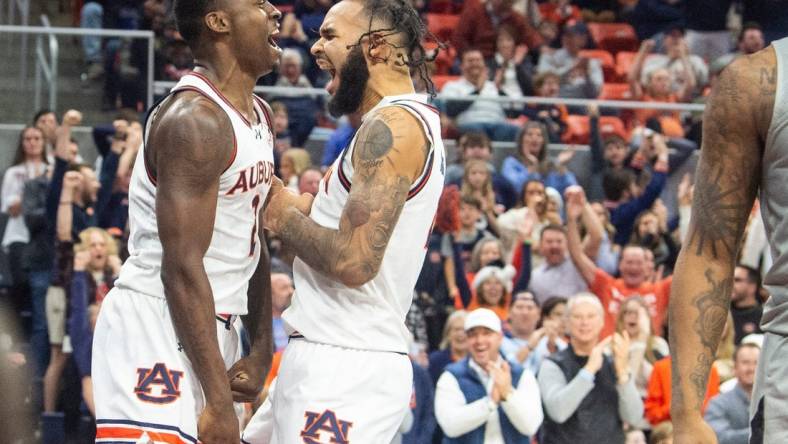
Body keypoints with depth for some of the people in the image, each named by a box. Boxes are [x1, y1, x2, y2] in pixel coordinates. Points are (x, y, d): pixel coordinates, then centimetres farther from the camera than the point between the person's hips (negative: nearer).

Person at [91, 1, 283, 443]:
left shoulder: (259, 116, 13)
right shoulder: (194, 120, -18)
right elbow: (182, 267, -22)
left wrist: (262, 352, 11)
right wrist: (219, 400, -23)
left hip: (212, 328, 10)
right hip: (156, 325, -10)